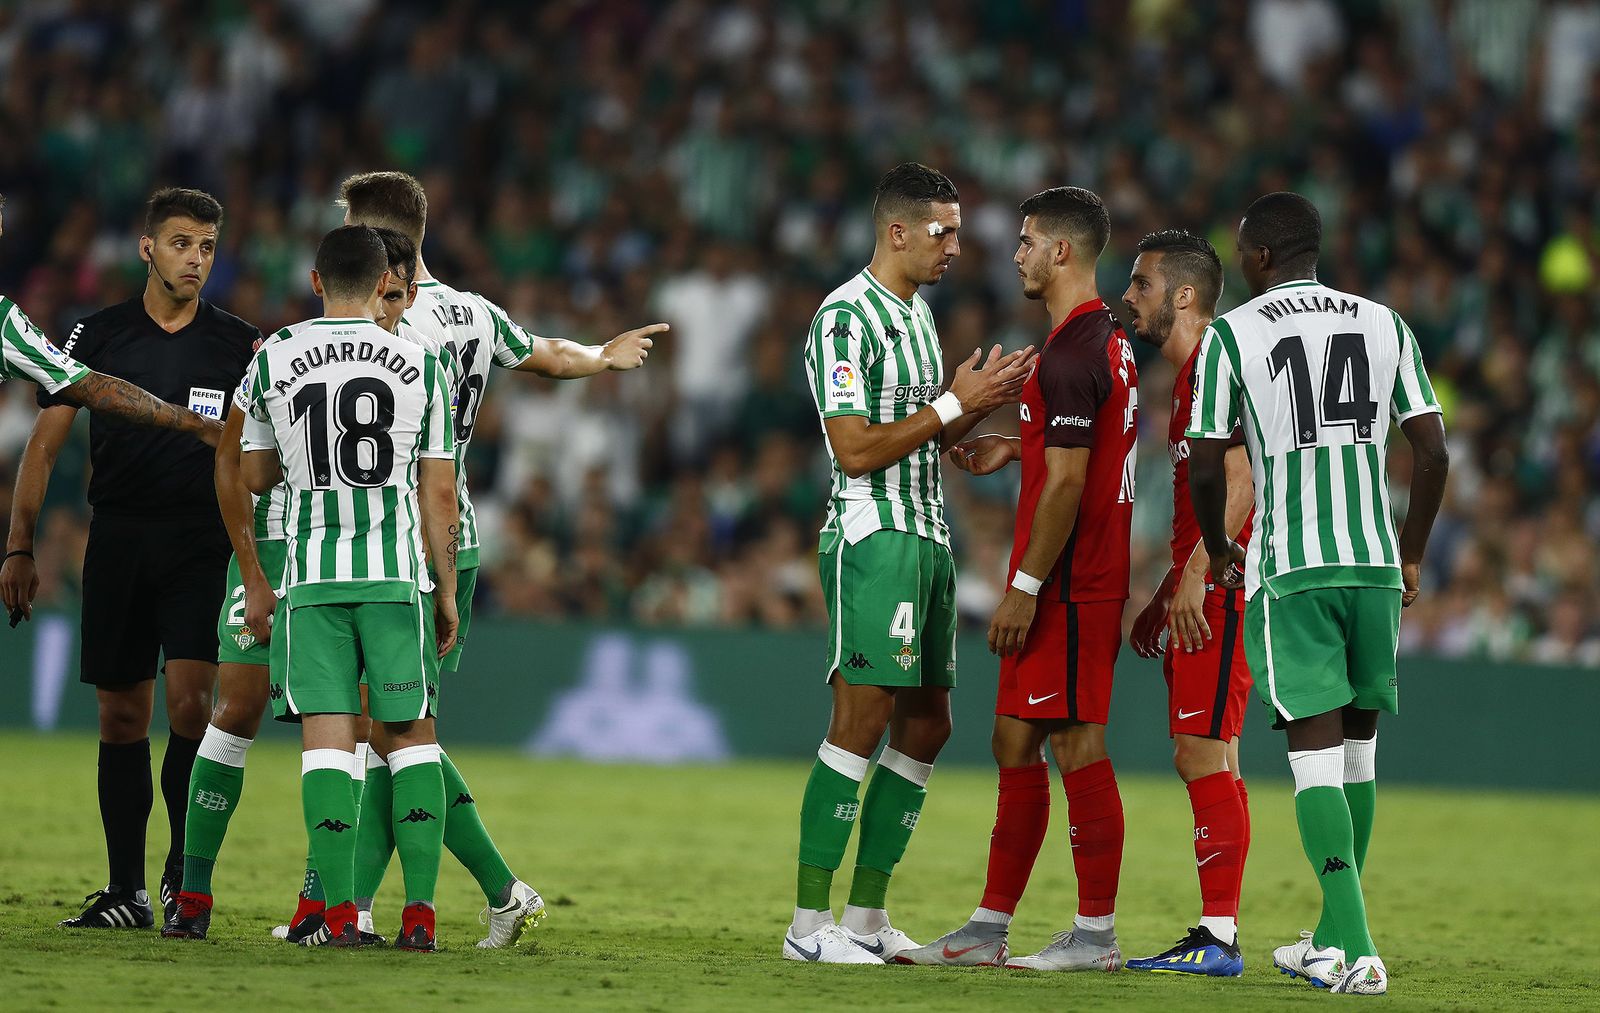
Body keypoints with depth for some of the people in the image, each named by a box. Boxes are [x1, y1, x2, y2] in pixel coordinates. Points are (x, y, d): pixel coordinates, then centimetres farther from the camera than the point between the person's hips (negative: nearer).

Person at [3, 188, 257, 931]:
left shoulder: (239, 344, 4)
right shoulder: (99, 335, 4)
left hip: (202, 542, -1)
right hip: (118, 539, 1)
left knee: (190, 701, -15)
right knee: (121, 716, 4)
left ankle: (183, 874, -3)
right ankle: (125, 891, 10)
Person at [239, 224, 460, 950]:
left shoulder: (272, 361, 2)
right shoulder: (420, 365, 1)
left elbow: (255, 477, 13)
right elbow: (440, 494, 2)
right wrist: (445, 591, 10)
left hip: (312, 570, 0)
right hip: (399, 571, 0)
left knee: (326, 733, -1)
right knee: (411, 732, 7)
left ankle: (339, 913, -7)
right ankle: (419, 910, 1)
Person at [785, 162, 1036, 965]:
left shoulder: (915, 313, 17)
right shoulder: (846, 319, -13)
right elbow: (857, 450, -18)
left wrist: (985, 402, 7)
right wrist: (956, 404, -15)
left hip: (927, 538, 10)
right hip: (872, 539, -10)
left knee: (925, 726, 9)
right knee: (861, 723, -10)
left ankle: (867, 914, 14)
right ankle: (809, 922, -7)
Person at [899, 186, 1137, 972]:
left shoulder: (1071, 354, -17)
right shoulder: (1108, 340, 15)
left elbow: (1067, 481, -21)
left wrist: (1025, 587, -19)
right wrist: (1013, 448, 20)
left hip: (1064, 584, -10)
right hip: (1087, 579, 10)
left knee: (1075, 743, -6)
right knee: (1015, 743, 12)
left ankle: (1095, 934, -2)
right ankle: (988, 929, 16)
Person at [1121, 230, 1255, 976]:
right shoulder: (1190, 377, 20)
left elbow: (1240, 483, -21)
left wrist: (1195, 577, -24)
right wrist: (1165, 597, 24)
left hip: (1217, 589, -11)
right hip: (1202, 596, 11)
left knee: (1204, 754, -11)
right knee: (1203, 759, 10)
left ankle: (1218, 936, -12)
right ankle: (1219, 934, 12)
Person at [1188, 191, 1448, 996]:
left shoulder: (1231, 335, -1)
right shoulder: (1385, 326, 9)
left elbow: (1205, 468, -2)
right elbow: (1433, 453, 6)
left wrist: (1218, 551, 16)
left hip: (1289, 568, -4)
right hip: (1374, 563, 4)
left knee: (1315, 750, -4)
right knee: (1357, 748, 15)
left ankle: (1354, 951, -16)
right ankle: (1333, 940, 24)